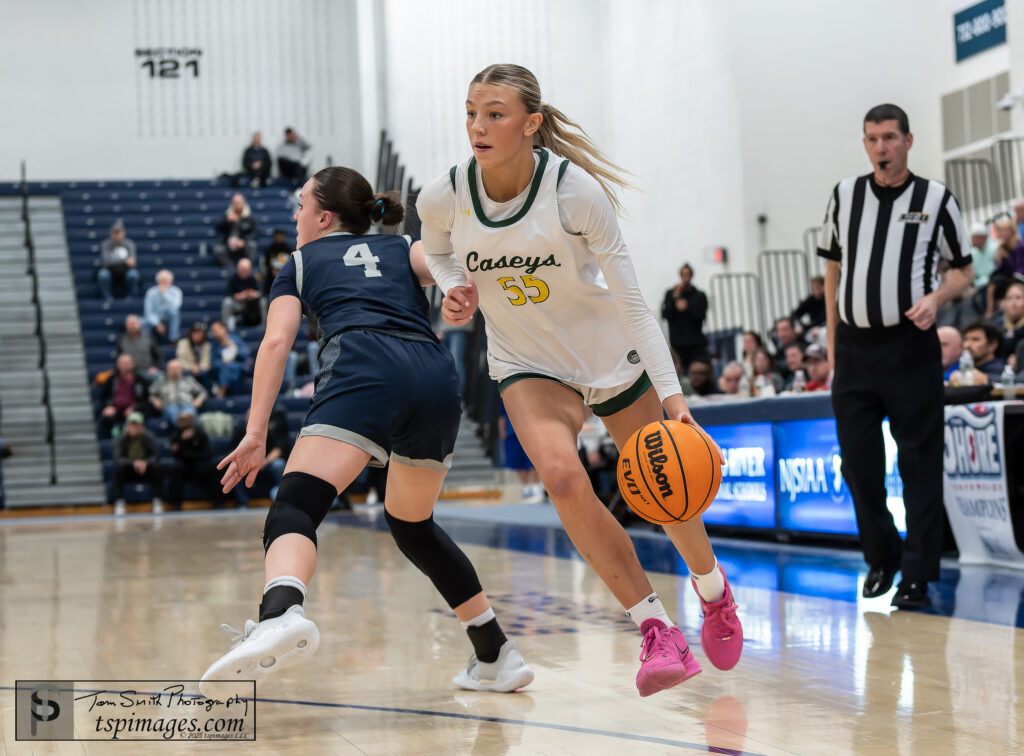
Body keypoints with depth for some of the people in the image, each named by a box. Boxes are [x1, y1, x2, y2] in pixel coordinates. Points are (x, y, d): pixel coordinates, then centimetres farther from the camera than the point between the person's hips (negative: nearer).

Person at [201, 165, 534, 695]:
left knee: (295, 506, -17)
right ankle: (498, 657, 25)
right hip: (435, 376, 4)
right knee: (413, 526, 24)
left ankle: (280, 614, -50)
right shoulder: (400, 250, 34)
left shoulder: (301, 263, 26)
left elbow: (277, 340, 10)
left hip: (364, 369, -4)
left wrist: (256, 435, 3)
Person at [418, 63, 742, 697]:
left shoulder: (576, 191, -24)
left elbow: (630, 298, -20)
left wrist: (671, 389, -27)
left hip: (611, 352, -1)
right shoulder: (443, 198, -16)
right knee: (562, 476, -26)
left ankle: (714, 590, 44)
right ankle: (658, 632, -16)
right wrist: (455, 289, -13)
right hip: (528, 363, 1)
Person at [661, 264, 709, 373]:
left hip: (697, 344, 0)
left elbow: (701, 314, -3)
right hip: (678, 344, 0)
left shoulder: (699, 295, 11)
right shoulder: (670, 294, 11)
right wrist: (675, 297, -10)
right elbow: (665, 314, -1)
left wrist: (687, 307, -16)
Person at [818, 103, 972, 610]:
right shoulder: (844, 195, 9)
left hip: (910, 346, -3)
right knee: (857, 460, 6)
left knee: (920, 463, -2)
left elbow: (963, 270, 7)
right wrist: (832, 340, 11)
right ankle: (881, 558, 24)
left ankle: (918, 576, 4)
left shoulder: (936, 199, 1)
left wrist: (936, 298, -15)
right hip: (855, 346, 3)